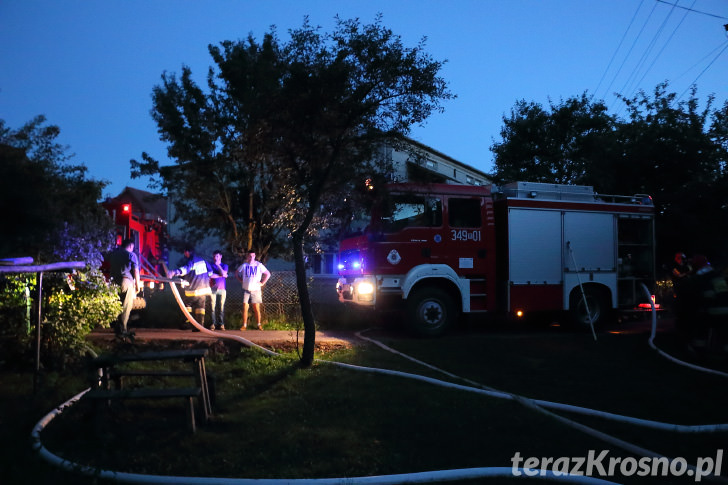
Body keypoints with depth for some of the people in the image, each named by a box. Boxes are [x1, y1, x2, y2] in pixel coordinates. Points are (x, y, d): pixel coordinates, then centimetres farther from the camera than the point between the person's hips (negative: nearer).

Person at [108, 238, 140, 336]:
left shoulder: (113, 254, 14)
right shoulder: (131, 255, -2)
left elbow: (110, 268, 21)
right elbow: (136, 271, -3)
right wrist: (137, 285, 4)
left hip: (114, 281, 5)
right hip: (127, 281, -5)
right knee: (126, 306, -1)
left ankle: (116, 328, 18)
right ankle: (122, 329, -4)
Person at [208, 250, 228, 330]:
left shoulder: (224, 266, 14)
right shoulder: (210, 265, 12)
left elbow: (223, 273, -6)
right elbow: (210, 275, -3)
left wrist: (218, 265, -2)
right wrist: (220, 275, -7)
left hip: (222, 288, 0)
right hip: (213, 288, 0)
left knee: (222, 307, -4)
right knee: (212, 306, -6)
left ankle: (221, 324, -1)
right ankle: (213, 323, -3)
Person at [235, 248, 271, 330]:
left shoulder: (259, 265, 1)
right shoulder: (244, 265, 7)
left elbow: (268, 274, 4)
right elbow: (236, 274, 20)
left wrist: (262, 283, -1)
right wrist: (241, 281, 9)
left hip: (256, 290, -2)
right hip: (246, 290, 2)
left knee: (256, 308, -1)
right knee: (245, 307, -2)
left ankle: (259, 324, 6)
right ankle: (244, 325, 3)